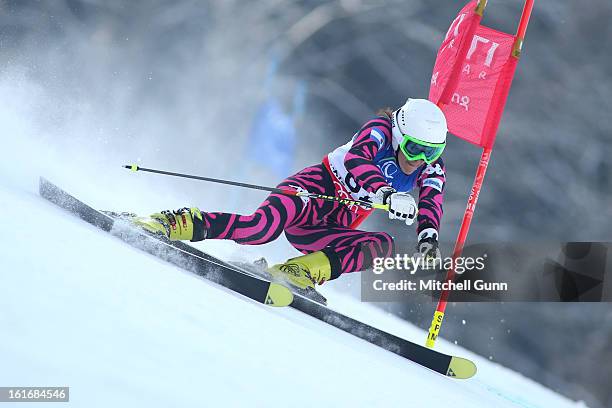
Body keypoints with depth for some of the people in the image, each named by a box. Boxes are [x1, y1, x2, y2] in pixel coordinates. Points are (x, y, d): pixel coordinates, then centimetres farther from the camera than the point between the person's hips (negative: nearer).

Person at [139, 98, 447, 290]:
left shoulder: (431, 168, 3)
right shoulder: (381, 129, -12)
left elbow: (431, 207, -12)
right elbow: (357, 157, -33)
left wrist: (428, 237, -35)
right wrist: (386, 193, -50)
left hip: (329, 231, 6)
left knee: (384, 245, -23)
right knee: (266, 224, -37)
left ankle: (303, 270, -31)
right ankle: (184, 223, -30)